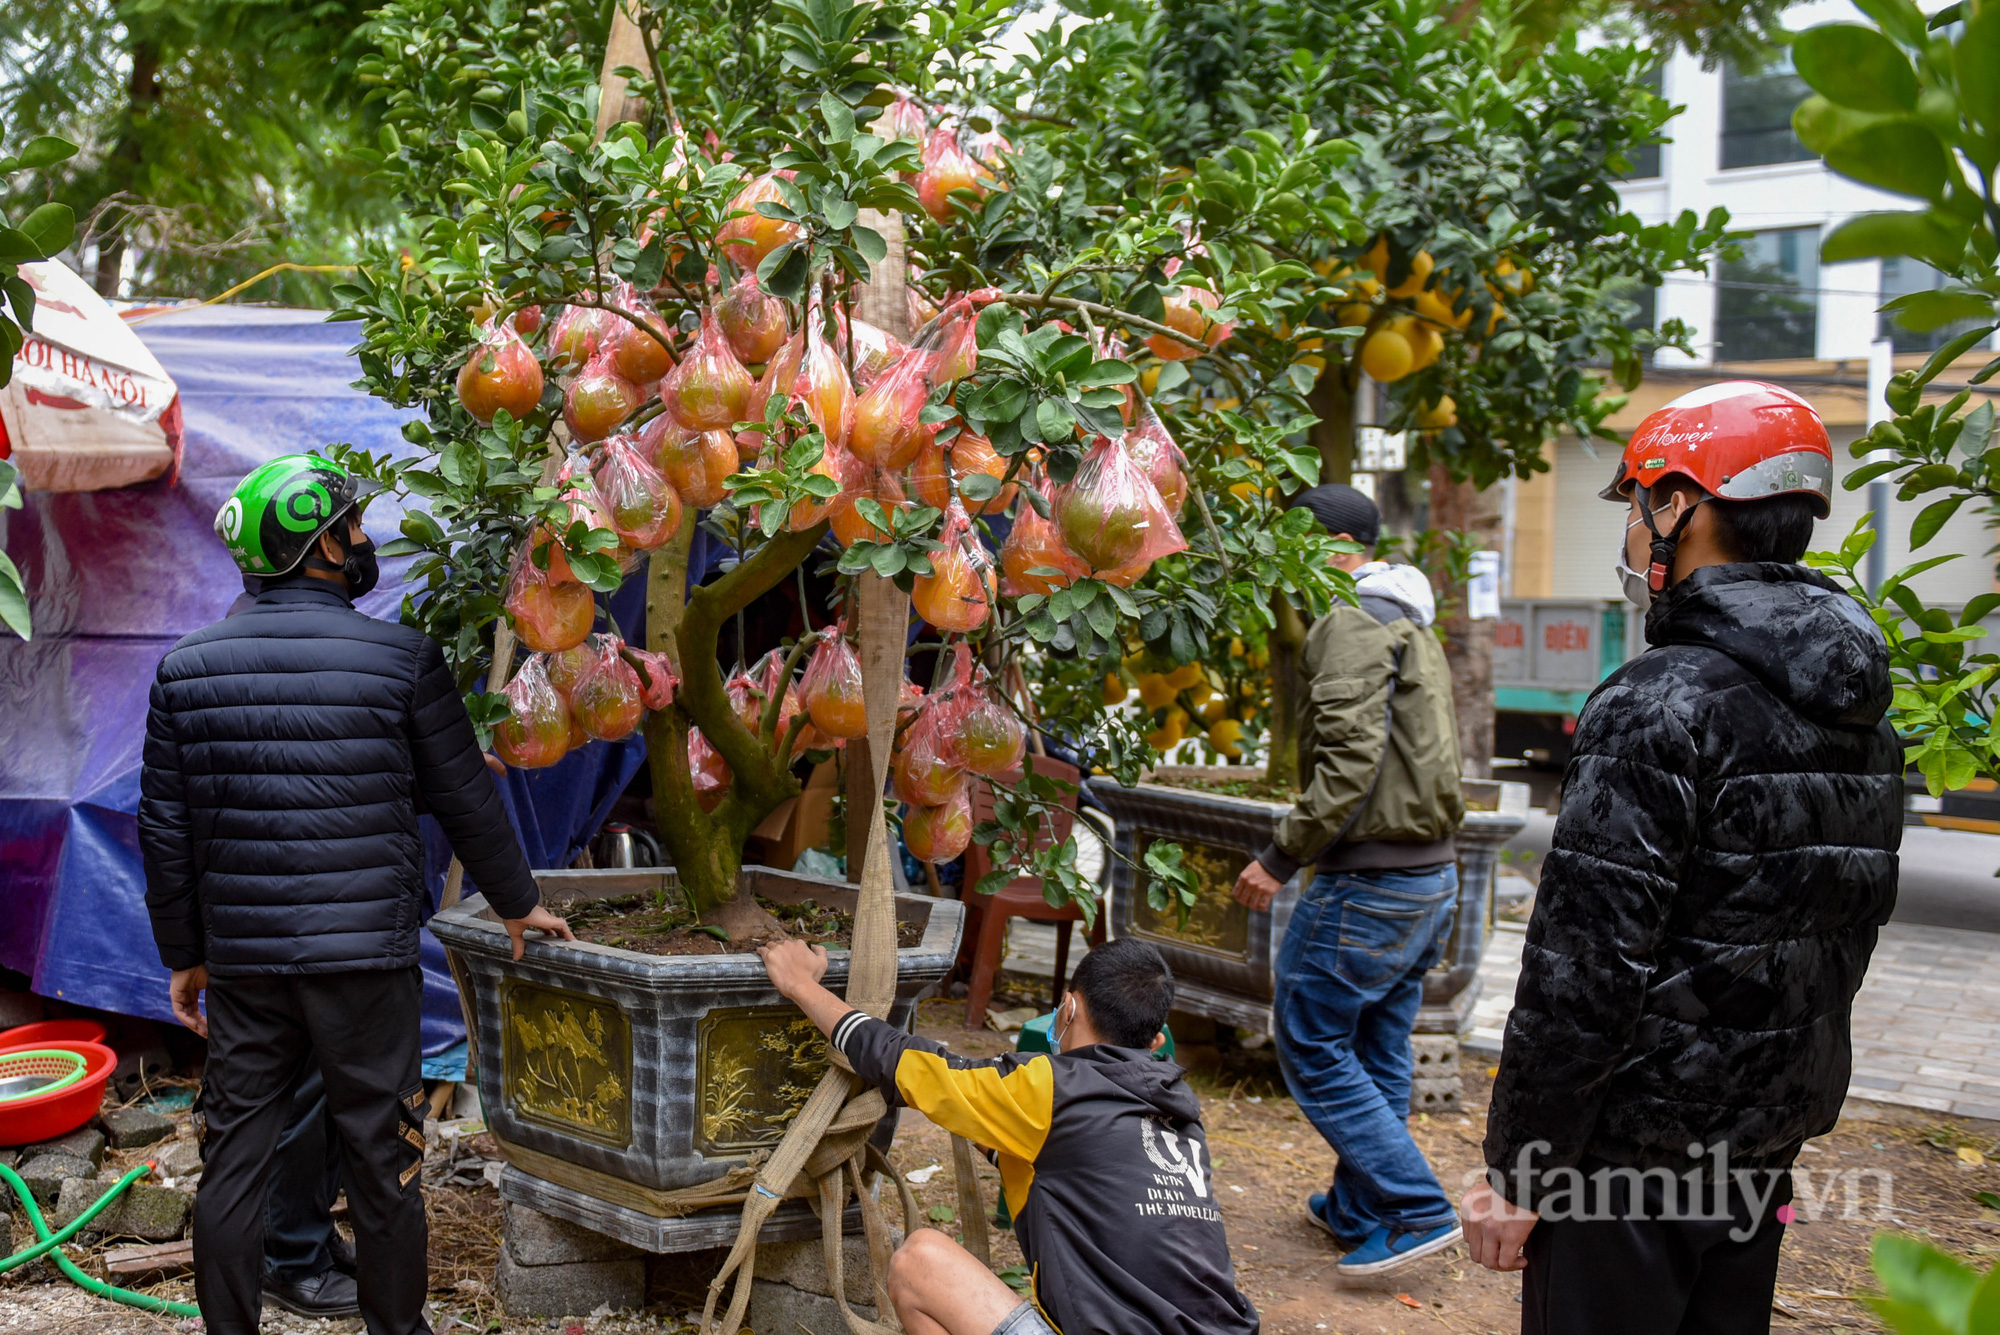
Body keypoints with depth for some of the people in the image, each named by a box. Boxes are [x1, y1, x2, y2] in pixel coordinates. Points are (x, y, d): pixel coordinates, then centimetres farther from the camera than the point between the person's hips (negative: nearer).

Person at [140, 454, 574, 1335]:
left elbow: (164, 829, 5)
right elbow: (465, 799, 1)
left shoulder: (188, 666, 2)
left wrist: (182, 953, 16)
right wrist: (516, 903, 15)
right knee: (380, 1160, 9)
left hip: (240, 961, 3)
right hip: (364, 954, -3)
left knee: (234, 1160, 12)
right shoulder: (401, 659, -7)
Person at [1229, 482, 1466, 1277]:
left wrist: (1281, 856, -20)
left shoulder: (1351, 622, -13)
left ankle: (1417, 1210, 0)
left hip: (1368, 880, -10)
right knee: (1378, 1054, 17)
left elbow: (1350, 757, -23)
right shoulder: (1410, 624, 19)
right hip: (1432, 877, 10)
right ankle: (1359, 1209, 27)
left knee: (1312, 1046, -1)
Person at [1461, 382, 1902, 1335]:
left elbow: (1586, 969, -22)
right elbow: (1852, 926, 14)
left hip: (1635, 1150, -8)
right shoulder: (1864, 718, 7)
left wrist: (1515, 1169, -14)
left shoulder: (1660, 707, -20)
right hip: (1769, 1147, 8)